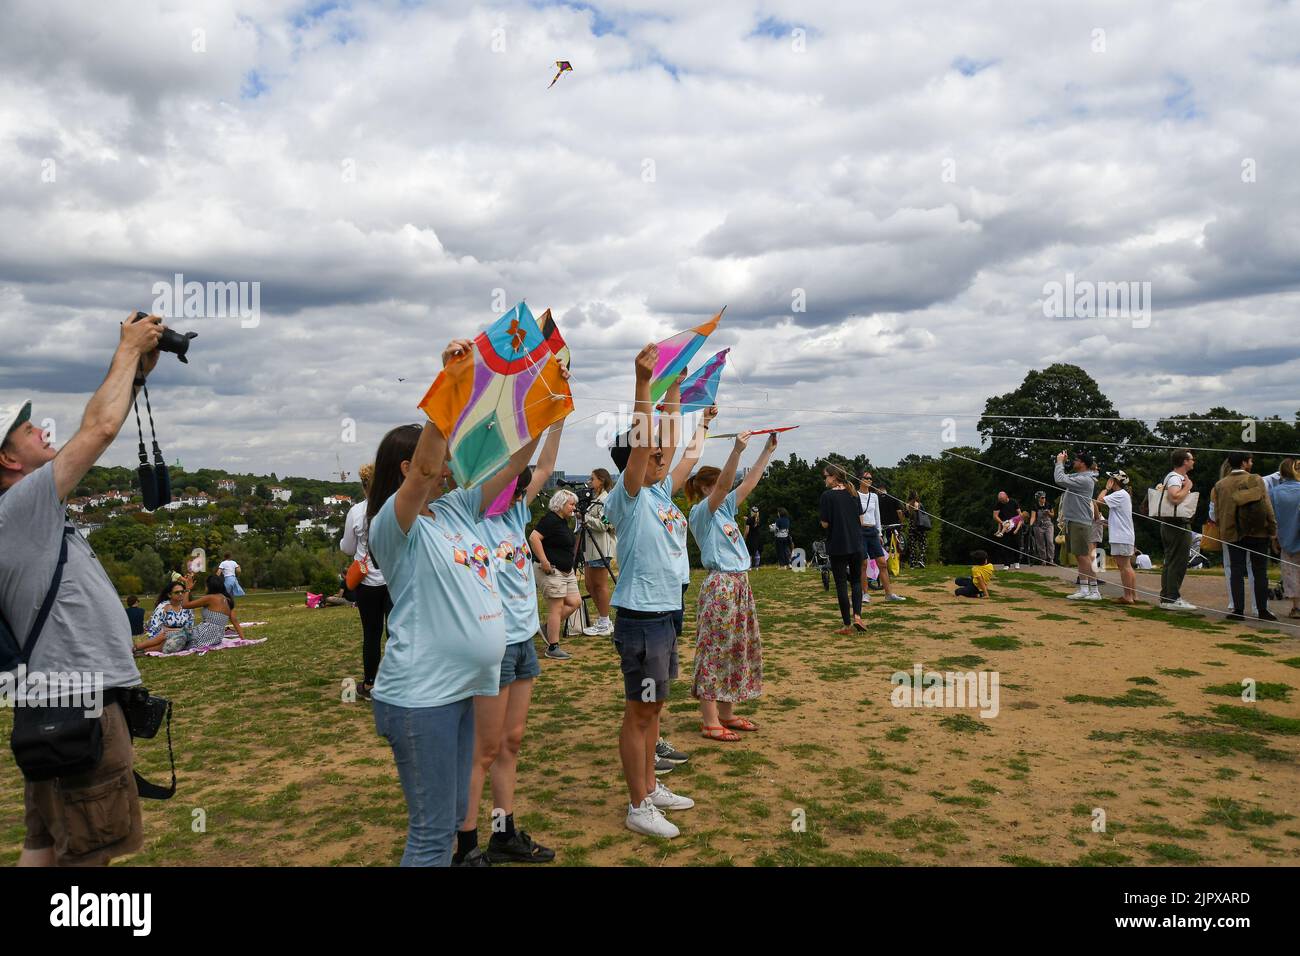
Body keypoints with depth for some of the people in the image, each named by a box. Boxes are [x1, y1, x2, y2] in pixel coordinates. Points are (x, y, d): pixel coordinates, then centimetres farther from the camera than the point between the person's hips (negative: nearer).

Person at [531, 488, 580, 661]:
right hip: (553, 571, -10)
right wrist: (544, 561, -26)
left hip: (567, 571, 10)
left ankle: (549, 628, 22)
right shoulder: (550, 519, -15)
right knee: (556, 608, -5)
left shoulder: (564, 522, 15)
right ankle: (553, 648, 2)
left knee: (574, 602, 7)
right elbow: (534, 538, -26)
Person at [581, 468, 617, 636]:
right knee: (590, 585, 11)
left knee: (600, 585, -4)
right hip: (591, 548, 10)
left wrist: (585, 518, -15)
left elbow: (604, 524, -19)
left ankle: (604, 625, 4)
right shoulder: (594, 499, 18)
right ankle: (604, 621, 19)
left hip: (601, 548, -10)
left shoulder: (606, 500, -11)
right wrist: (582, 517, 9)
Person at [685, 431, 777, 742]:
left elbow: (749, 483, 14)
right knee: (715, 652, -5)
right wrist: (737, 450, -33)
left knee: (737, 649, 13)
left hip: (740, 584, 9)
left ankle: (726, 713, 23)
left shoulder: (725, 508, 14)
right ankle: (710, 721, 1)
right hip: (719, 585, -9)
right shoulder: (700, 511, -8)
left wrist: (768, 450, 11)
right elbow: (722, 486, -24)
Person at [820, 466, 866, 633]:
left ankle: (847, 625, 5)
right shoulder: (854, 494, 4)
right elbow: (861, 520, 8)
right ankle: (857, 615, -4)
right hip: (856, 544, 4)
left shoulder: (827, 496, -11)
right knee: (856, 580, 16)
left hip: (837, 546, -4)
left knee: (841, 583, 4)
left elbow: (825, 523, -10)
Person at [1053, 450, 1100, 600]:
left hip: (1080, 523, -10)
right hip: (1072, 521, 10)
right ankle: (1083, 589, 16)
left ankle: (1094, 591, -4)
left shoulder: (1085, 479, -16)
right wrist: (1060, 463, 10)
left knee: (1084, 556, -8)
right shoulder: (1077, 477, 14)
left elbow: (1060, 480, -24)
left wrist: (1060, 462, -11)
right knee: (1079, 557, 11)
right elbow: (1060, 478, 22)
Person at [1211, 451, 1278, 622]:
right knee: (1260, 572, 6)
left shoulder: (1220, 485, 1)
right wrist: (1273, 530, -1)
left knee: (1237, 571, 4)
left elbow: (1218, 511, 4)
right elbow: (1267, 507, -7)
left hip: (1232, 534, 2)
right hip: (1258, 532, -1)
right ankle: (1262, 610, 9)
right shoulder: (1256, 480, -6)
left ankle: (1238, 610, 1)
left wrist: (1224, 532, 14)